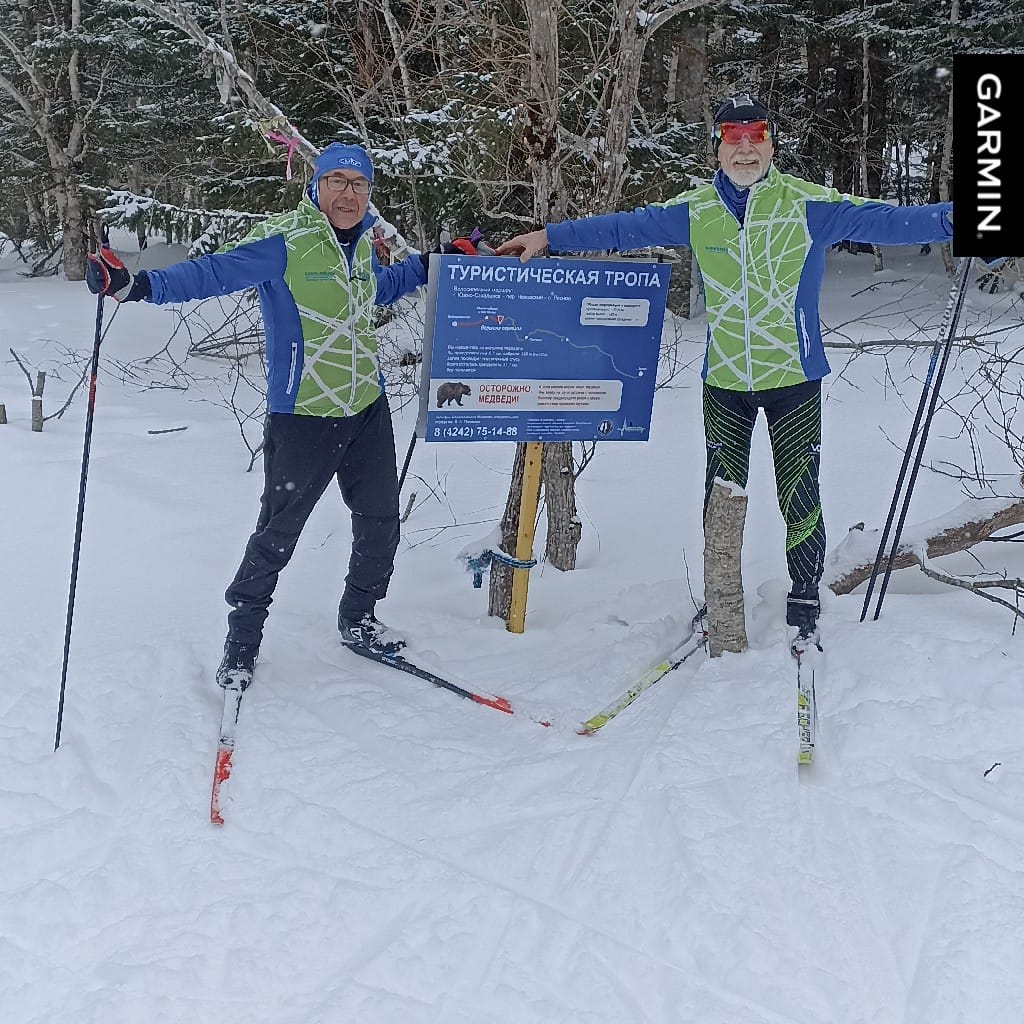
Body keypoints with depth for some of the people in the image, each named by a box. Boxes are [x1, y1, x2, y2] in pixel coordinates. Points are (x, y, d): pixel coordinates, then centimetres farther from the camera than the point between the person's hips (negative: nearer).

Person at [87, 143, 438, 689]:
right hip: (302, 416, -7)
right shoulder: (283, 240, -15)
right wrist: (140, 285, -38)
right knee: (277, 532, 1)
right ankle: (241, 636, 20)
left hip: (368, 410, 7)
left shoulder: (364, 242, 8)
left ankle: (358, 619, 35)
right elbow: (215, 272, -25)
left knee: (380, 522, 14)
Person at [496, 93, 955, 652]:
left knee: (799, 496, 3)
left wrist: (950, 217, -34)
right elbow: (622, 228, 8)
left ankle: (804, 604, 23)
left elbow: (881, 220, -19)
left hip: (795, 377, -2)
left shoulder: (809, 204, -10)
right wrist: (548, 237, 7)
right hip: (724, 380, 3)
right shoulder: (694, 210, 0)